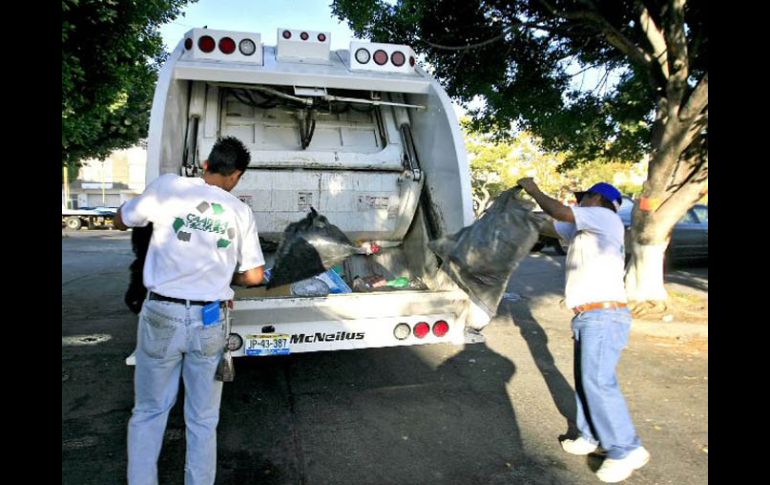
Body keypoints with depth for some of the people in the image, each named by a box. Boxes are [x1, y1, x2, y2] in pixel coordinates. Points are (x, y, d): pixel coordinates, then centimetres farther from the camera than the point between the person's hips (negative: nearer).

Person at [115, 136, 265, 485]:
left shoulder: (168, 186, -3)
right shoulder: (241, 211, 1)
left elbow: (121, 221, 12)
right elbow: (254, 275, 5)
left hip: (161, 315, 0)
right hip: (209, 322, 1)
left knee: (148, 412, 17)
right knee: (202, 420, 14)